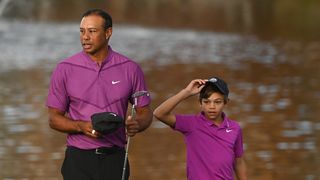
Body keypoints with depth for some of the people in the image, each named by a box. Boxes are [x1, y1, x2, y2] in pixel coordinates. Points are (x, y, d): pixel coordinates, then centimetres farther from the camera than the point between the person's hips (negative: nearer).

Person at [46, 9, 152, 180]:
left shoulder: (130, 69, 2)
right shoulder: (65, 69, -1)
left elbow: (145, 111, 8)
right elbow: (54, 118, 2)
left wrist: (137, 124, -15)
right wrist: (82, 127, -16)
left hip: (115, 158, 1)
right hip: (79, 159, -1)